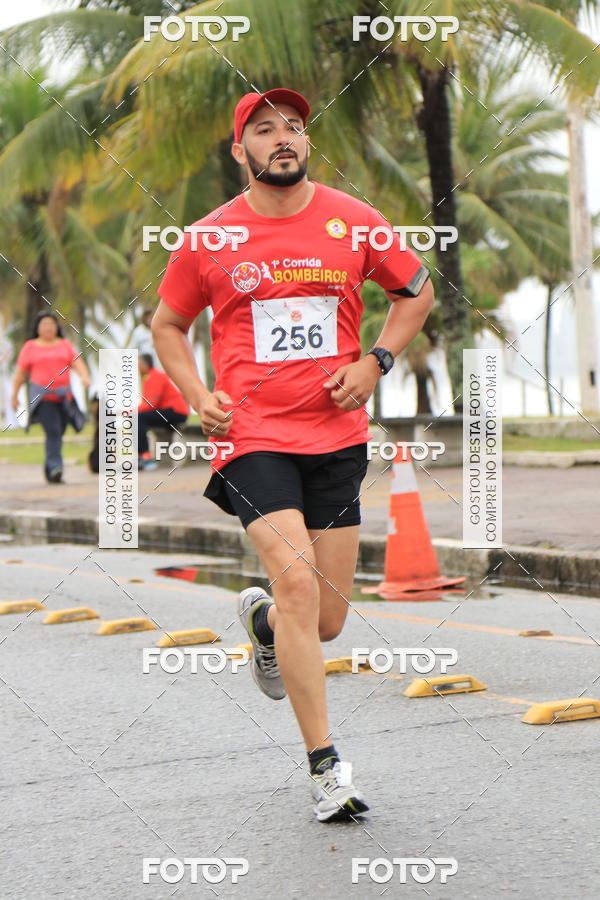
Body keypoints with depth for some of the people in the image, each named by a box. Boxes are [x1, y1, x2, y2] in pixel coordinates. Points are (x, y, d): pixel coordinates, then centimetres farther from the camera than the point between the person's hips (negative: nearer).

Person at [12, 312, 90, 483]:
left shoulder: (65, 344, 13)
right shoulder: (30, 347, 8)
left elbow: (78, 363, 2)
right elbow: (21, 373, 9)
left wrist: (85, 377, -17)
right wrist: (15, 395, 8)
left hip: (63, 396, 3)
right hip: (42, 396, -3)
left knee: (58, 433, 6)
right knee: (52, 431, -19)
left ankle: (49, 470, 18)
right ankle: (55, 467, -26)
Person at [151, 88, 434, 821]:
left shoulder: (353, 222, 3)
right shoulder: (210, 239, 1)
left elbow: (416, 291, 17)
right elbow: (166, 326, 16)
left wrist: (376, 362, 2)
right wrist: (198, 398, 0)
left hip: (336, 437, 2)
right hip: (253, 437, -2)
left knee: (326, 621, 5)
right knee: (297, 580, -20)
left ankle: (262, 619, 44)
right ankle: (325, 765, -11)